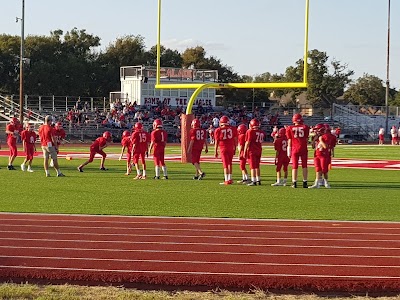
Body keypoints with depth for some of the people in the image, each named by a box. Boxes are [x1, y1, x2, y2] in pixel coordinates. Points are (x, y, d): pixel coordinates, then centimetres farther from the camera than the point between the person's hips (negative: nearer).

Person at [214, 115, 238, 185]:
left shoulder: (218, 130, -5)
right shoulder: (233, 129, 2)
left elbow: (217, 142, -2)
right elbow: (235, 140, 8)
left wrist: (215, 151, 5)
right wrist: (235, 148, 19)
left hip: (223, 149, -3)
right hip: (231, 148, 3)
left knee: (225, 164, 0)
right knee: (229, 164, 15)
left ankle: (226, 180, -2)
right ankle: (230, 179, 18)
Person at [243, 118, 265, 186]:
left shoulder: (250, 131, -11)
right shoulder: (262, 132, 7)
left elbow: (248, 142, -11)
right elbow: (261, 142, 13)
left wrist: (245, 151, -7)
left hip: (252, 151, -6)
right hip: (259, 151, 6)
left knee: (252, 167, -3)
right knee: (257, 166, 16)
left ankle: (254, 181, -5)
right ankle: (258, 180, 19)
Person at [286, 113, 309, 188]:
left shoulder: (290, 128, 0)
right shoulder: (305, 127, 3)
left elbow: (289, 141, 2)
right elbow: (306, 139, 5)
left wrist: (289, 152, 6)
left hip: (295, 149, 0)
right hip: (303, 148, 0)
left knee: (295, 166, 5)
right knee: (304, 166, 8)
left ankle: (294, 183, 3)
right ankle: (305, 182, 7)